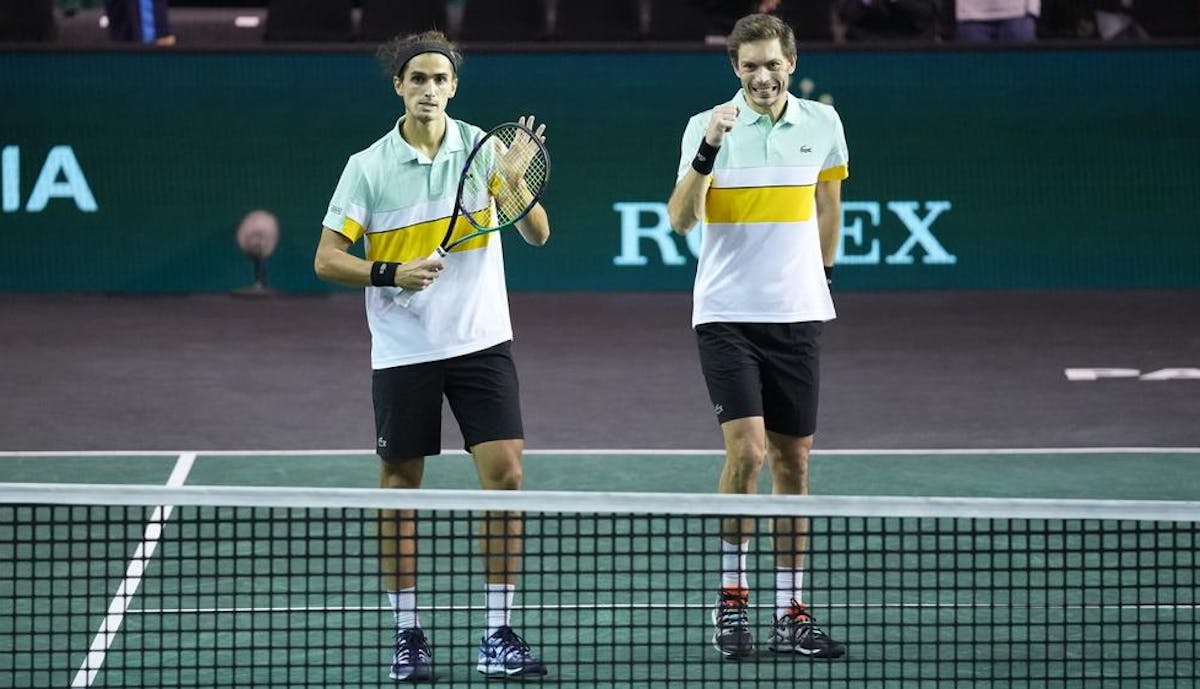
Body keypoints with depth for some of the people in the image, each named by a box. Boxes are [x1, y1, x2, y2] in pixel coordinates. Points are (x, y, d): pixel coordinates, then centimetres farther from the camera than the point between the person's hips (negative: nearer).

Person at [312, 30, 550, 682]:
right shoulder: (368, 167, -3)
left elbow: (538, 236, -2)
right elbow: (327, 260, -2)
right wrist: (391, 273, -18)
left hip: (481, 342, 1)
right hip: (402, 352, 0)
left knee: (505, 476, -7)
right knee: (399, 488, 4)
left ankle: (498, 635, -1)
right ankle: (406, 634, 16)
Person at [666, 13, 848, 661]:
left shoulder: (821, 123, 3)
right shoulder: (708, 126, -7)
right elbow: (681, 219, -17)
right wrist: (708, 151, -28)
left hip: (797, 315, 3)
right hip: (727, 314, -3)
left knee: (792, 461, 6)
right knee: (746, 448, -16)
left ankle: (790, 614, 12)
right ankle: (731, 597, -4)